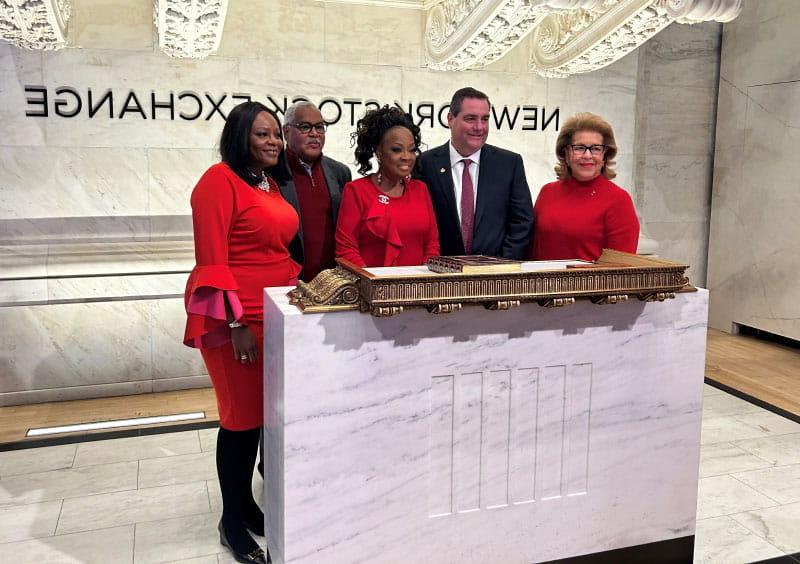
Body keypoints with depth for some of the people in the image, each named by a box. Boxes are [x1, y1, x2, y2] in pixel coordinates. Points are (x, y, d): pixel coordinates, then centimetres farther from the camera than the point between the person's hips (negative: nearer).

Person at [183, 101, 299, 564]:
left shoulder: (271, 184, 14)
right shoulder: (220, 180, -10)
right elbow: (211, 261, -16)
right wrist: (237, 324, -19)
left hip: (276, 314, 8)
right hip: (235, 318, -8)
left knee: (270, 413, 12)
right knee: (243, 417, 1)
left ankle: (249, 505, 29)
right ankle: (233, 522, 18)